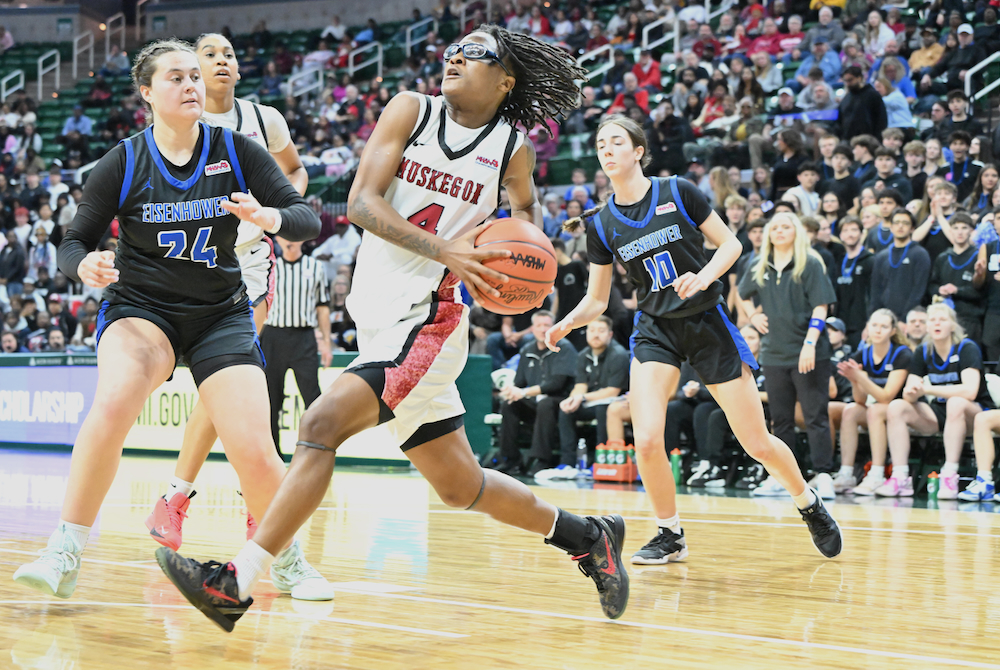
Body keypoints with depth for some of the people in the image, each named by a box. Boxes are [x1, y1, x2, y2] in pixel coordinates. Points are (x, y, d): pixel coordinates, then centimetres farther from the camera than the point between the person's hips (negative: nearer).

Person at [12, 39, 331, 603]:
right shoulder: (123, 163, -6)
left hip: (221, 314, 1)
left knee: (255, 452, -11)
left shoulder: (236, 151, -4)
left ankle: (291, 563, 17)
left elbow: (308, 220, -6)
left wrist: (265, 216, -29)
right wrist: (87, 267, -25)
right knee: (113, 404, -32)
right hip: (141, 307, -1)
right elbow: (74, 243, -1)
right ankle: (64, 557, -23)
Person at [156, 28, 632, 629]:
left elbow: (526, 204, 24)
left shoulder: (512, 149, 1)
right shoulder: (411, 111, 4)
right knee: (461, 487, 13)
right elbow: (362, 202, -7)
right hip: (380, 317, 5)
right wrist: (444, 250, -20)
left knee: (322, 424, -22)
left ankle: (236, 585, -19)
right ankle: (587, 536, 34)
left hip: (426, 320, -5)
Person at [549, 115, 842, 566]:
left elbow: (731, 244, -2)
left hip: (706, 322, -2)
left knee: (757, 443, 1)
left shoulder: (678, 193, -8)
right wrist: (566, 325, -14)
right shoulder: (602, 225, 0)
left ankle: (809, 504, 30)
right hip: (655, 329, 2)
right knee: (647, 441, -19)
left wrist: (704, 276, -21)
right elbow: (596, 300, 6)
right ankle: (670, 535, 3)